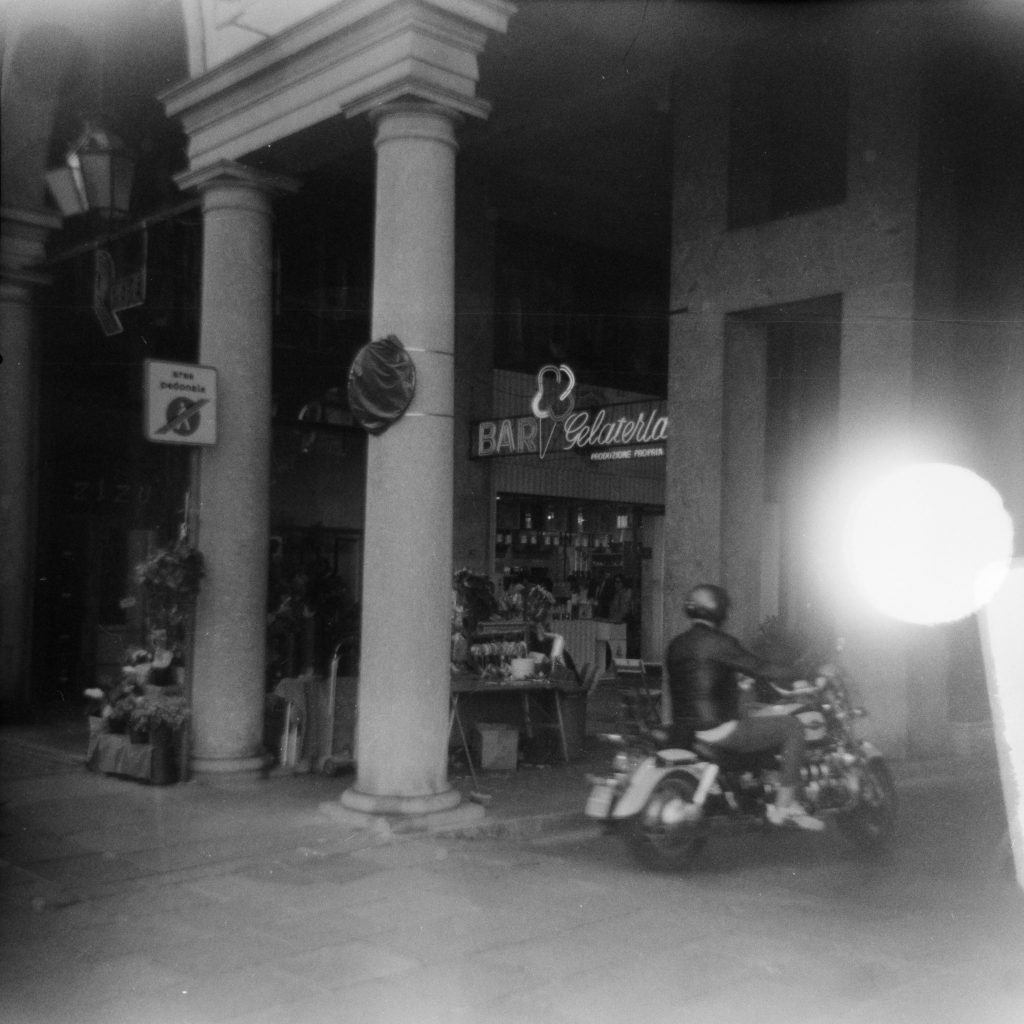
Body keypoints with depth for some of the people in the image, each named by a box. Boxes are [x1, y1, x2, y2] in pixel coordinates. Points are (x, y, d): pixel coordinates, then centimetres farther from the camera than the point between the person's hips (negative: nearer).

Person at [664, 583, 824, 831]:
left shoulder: (676, 645, 11)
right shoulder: (718, 642, -13)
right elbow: (761, 669, -11)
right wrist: (801, 676, 2)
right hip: (719, 732, -9)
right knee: (792, 726, -2)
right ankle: (784, 806, -1)